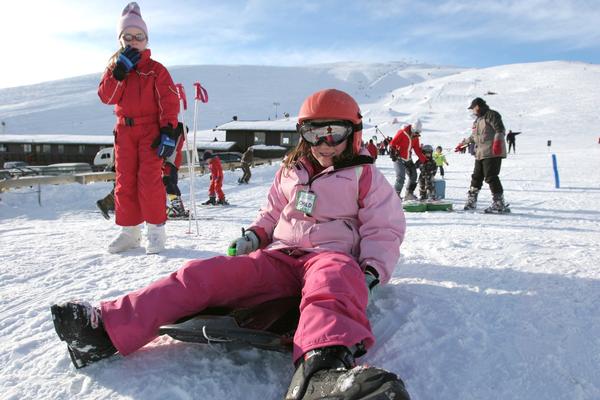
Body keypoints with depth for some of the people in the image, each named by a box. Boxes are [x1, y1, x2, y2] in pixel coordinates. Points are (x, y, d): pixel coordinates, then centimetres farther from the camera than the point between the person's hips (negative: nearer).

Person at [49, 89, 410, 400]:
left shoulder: (365, 176, 9)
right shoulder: (290, 172, 20)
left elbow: (385, 230, 7)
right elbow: (272, 213, 29)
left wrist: (372, 270, -10)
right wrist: (254, 235, 7)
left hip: (332, 256, -4)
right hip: (279, 257, 4)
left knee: (333, 277, -44)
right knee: (206, 273, -20)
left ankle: (324, 369, -76)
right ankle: (106, 330, -28)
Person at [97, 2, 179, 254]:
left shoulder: (156, 69, 1)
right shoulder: (115, 68, 12)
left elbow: (169, 102, -6)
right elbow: (106, 96, -2)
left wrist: (168, 130, -16)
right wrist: (119, 70, -12)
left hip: (151, 130, -4)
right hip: (125, 131, 4)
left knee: (149, 180, -12)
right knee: (125, 181, 4)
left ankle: (156, 229, -1)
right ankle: (129, 230, 13)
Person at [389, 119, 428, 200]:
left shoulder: (415, 137, 6)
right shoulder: (402, 133, -14)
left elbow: (417, 150, 11)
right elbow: (392, 144, -12)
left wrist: (424, 160, 6)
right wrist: (393, 153, -25)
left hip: (408, 159, 7)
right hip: (399, 159, -7)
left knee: (413, 176, 9)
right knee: (401, 177, -19)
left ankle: (409, 194, 21)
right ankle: (396, 194, -8)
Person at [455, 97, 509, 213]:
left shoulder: (491, 115, -4)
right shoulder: (478, 119, 24)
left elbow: (500, 130, -16)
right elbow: (474, 136, 35)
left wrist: (497, 142, -30)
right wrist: (463, 143, 42)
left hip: (493, 152, -9)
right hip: (480, 153, 9)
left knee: (491, 177, -14)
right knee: (476, 177, 12)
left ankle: (499, 204, -11)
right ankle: (471, 203, 21)